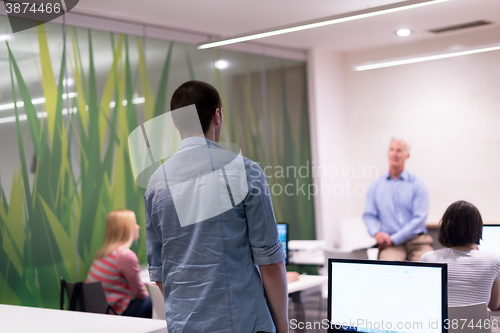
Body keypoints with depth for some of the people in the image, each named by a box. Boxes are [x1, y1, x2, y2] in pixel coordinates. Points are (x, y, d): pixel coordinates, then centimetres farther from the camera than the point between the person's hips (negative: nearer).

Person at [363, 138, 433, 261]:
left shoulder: (417, 184, 4)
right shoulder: (376, 185, 14)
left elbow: (419, 218, -3)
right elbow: (369, 215, 13)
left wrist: (394, 239, -10)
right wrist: (376, 233, -9)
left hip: (416, 240, 0)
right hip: (390, 242, 0)